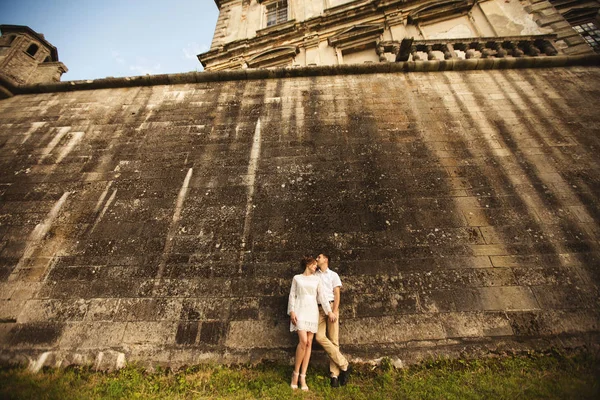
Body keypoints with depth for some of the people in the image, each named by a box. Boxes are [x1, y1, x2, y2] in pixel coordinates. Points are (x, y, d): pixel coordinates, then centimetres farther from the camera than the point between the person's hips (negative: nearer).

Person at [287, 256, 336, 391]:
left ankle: (303, 376, 11)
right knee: (303, 341, -14)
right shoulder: (297, 278, 6)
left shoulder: (316, 279, 12)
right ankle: (295, 373, 5)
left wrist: (329, 311, -2)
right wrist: (292, 311, -7)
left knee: (309, 343, 2)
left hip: (312, 312, 3)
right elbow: (292, 296, 3)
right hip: (300, 311, -3)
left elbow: (322, 296, 7)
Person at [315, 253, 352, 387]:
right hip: (319, 309, 2)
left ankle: (334, 374, 7)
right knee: (320, 337, -12)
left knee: (333, 340, -3)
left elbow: (337, 294, 0)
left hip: (331, 307, -2)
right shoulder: (314, 276, 14)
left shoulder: (333, 275, 6)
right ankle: (344, 365, -2)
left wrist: (334, 311, -12)